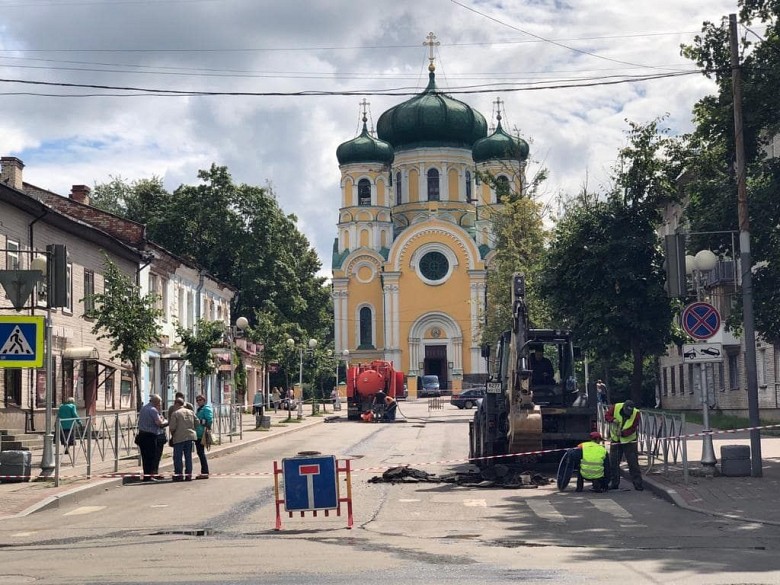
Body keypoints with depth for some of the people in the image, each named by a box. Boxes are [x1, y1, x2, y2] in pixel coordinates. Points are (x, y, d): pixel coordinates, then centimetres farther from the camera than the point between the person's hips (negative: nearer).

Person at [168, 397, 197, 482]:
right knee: (188, 456, 9)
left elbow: (172, 427, -10)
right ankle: (188, 475, 9)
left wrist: (172, 435, 6)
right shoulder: (191, 412, 11)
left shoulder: (175, 413, -6)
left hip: (179, 437, -5)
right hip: (190, 436, 5)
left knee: (178, 457, 1)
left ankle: (179, 475, -1)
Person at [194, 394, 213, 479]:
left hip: (202, 434, -10)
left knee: (201, 452, -9)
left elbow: (209, 421, -16)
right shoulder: (199, 409, 21)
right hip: (197, 434, 10)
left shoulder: (206, 408, -8)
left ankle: (205, 472, -6)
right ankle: (204, 472, 16)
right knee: (200, 453, 11)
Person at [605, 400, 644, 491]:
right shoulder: (615, 407, -15)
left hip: (629, 440, -2)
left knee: (633, 463, -5)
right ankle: (614, 483, 18)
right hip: (615, 440, 2)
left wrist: (622, 433, -33)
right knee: (613, 463, 6)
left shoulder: (636, 414, -18)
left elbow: (633, 428, -20)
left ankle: (638, 484, -1)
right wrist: (613, 420, -27)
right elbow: (607, 415, -6)